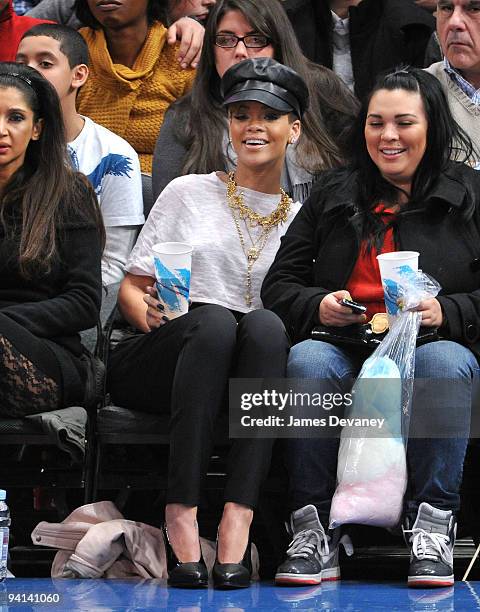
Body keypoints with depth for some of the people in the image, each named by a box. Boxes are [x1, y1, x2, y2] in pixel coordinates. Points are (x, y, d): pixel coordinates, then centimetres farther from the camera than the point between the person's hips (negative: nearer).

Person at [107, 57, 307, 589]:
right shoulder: (188, 193, 14)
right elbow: (130, 286, 12)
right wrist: (148, 314, -11)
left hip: (250, 376, 1)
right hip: (158, 362, -1)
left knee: (266, 325, -34)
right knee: (214, 320, -36)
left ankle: (237, 522, -44)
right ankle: (180, 514, -42)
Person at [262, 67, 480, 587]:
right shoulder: (331, 196, 20)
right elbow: (279, 286, 18)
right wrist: (317, 306, -4)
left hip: (433, 346, -2)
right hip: (346, 350, 2)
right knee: (308, 359, -33)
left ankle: (432, 524, -27)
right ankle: (314, 528, -29)